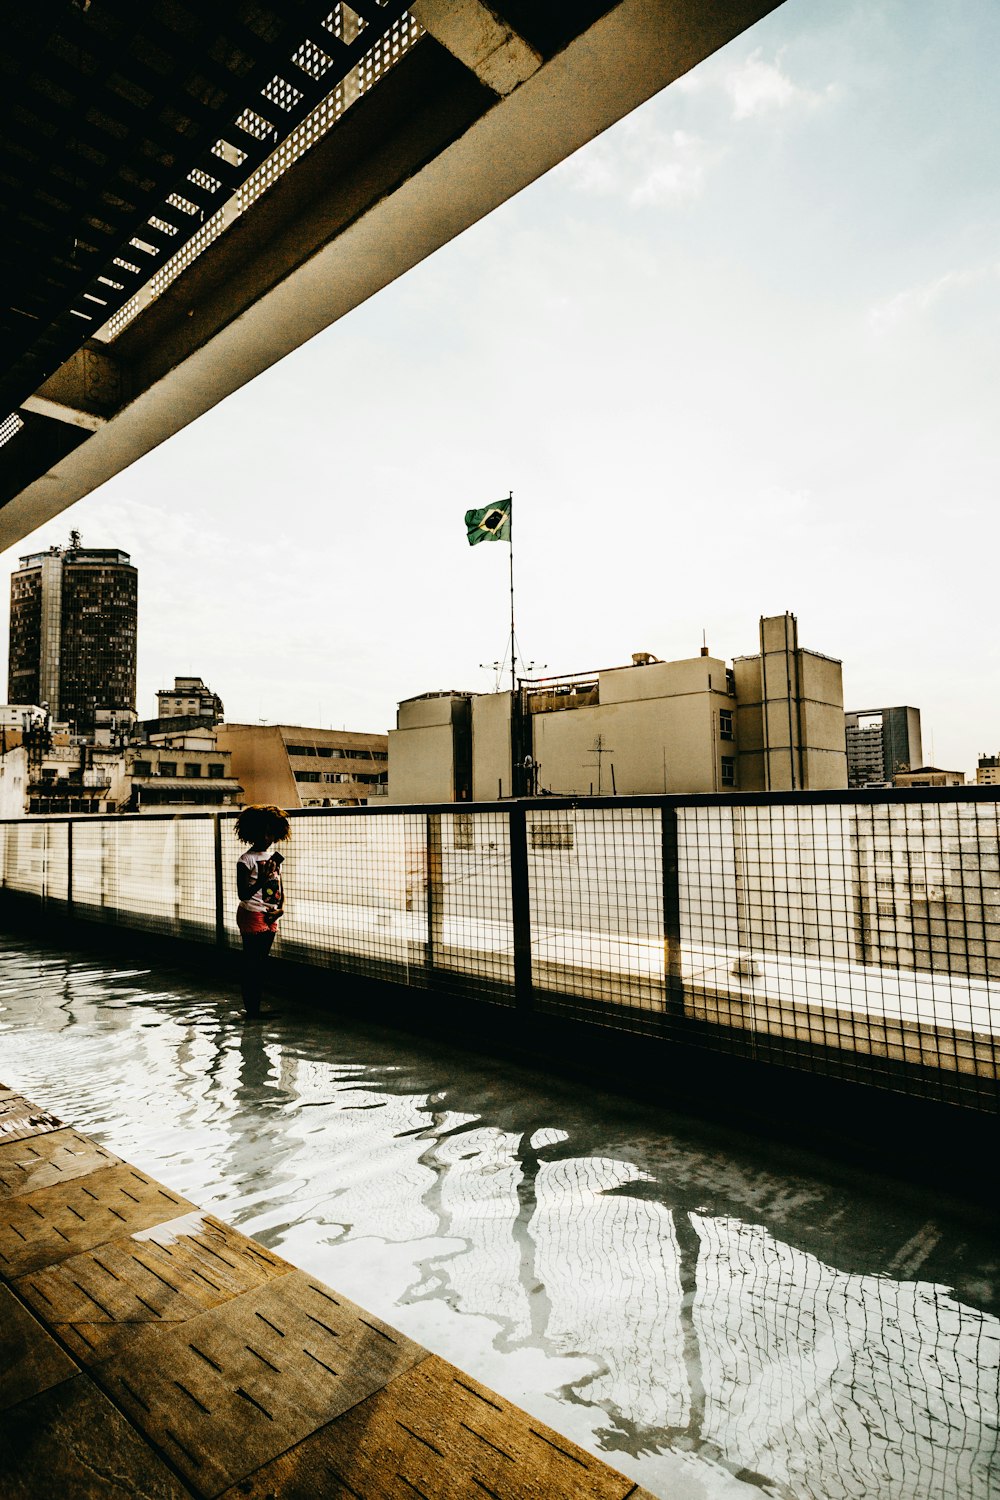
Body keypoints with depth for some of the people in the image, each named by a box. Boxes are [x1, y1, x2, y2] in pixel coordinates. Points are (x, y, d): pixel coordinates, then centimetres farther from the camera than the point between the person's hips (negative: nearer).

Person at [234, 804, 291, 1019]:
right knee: (251, 964, 0)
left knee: (261, 963, 13)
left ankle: (257, 1008, 21)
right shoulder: (246, 860, -12)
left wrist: (280, 907, -3)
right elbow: (242, 894, -16)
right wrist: (261, 881, -30)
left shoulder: (275, 855, 8)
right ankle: (251, 1011, 7)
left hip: (271, 917, 7)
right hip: (252, 916, -7)